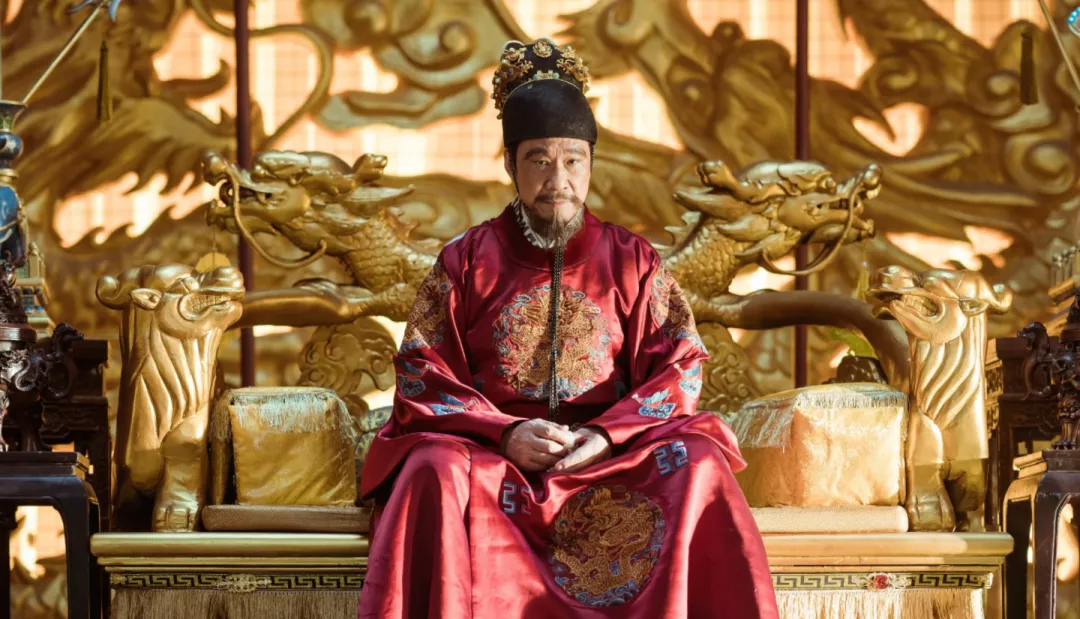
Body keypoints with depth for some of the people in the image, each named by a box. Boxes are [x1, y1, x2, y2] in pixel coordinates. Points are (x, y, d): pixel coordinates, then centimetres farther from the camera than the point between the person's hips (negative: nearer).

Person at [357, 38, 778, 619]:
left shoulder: (631, 261, 8)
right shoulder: (467, 261, 6)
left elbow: (677, 368, 3)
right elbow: (423, 376, 0)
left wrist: (607, 434, -16)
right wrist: (505, 434, -17)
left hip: (611, 453, 1)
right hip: (491, 453, -1)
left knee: (698, 465, -28)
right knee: (437, 472, -34)